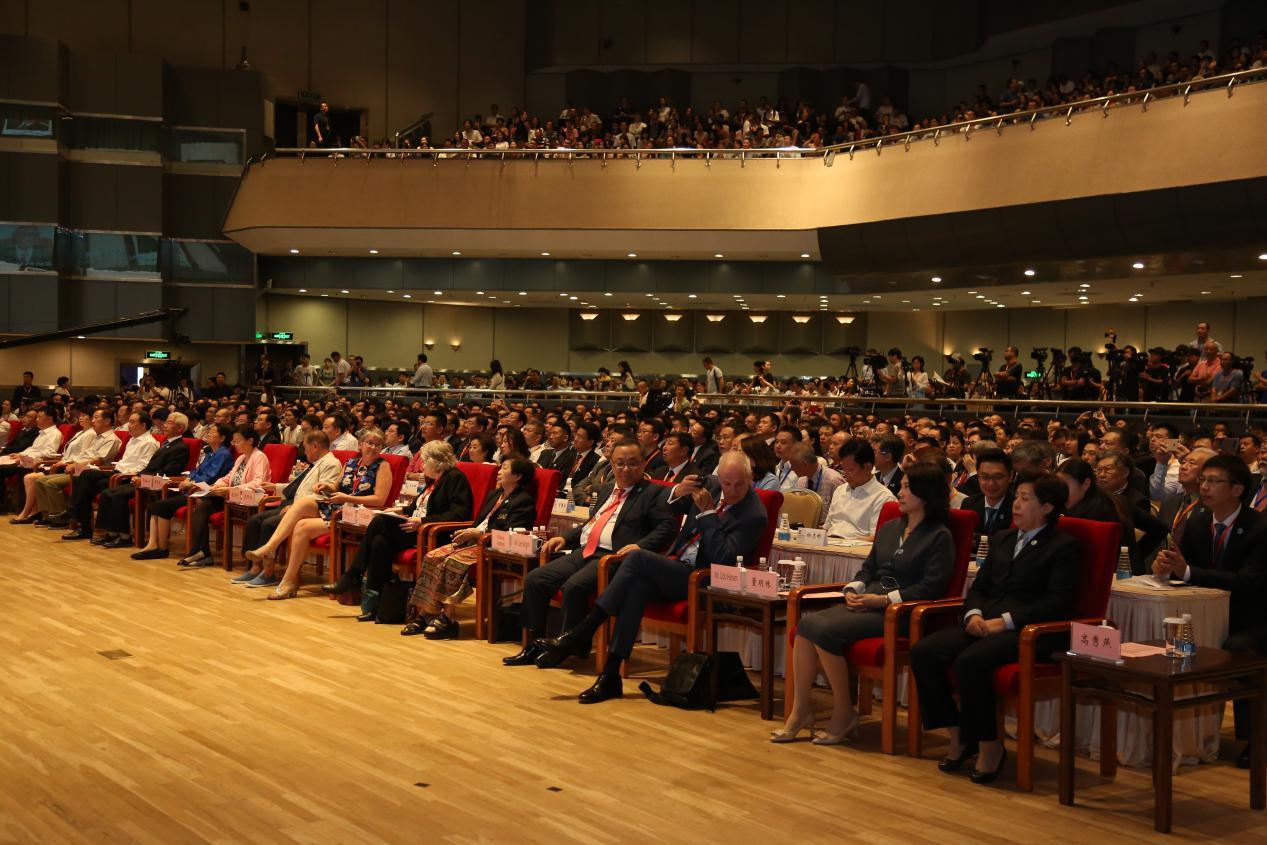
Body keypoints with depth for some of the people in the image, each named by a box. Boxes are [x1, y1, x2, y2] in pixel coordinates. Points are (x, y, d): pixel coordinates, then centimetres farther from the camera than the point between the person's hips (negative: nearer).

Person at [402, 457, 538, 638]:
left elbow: (512, 535, -17)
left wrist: (478, 533, -18)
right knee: (432, 557, -11)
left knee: (453, 562, -30)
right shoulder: (494, 494, 24)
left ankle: (447, 618, -28)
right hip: (474, 540, 9)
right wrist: (467, 533, 5)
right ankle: (425, 613, -16)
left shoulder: (524, 501, -5)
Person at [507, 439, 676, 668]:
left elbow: (668, 526, -10)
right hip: (584, 552, 8)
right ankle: (535, 645, 1)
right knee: (534, 579, -7)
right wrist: (565, 538, 19)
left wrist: (640, 546, -24)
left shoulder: (653, 493, 2)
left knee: (574, 586, -31)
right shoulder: (607, 490, 25)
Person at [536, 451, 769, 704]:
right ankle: (610, 675, -27)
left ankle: (582, 633, -20)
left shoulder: (755, 515, -11)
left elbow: (723, 559, -19)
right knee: (639, 584, -26)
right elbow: (669, 507, 17)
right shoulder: (710, 484, 8)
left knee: (638, 557, -25)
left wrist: (708, 512, -19)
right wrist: (678, 492, -7)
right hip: (675, 569, 6)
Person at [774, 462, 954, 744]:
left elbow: (931, 586, -11)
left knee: (826, 631, -27)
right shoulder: (889, 528, 22)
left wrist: (883, 599, -16)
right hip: (866, 604, 7)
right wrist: (853, 590, 2)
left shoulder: (939, 536, -1)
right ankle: (800, 710, -15)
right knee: (807, 624, -19)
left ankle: (844, 714, -11)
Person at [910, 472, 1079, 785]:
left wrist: (1004, 621, -17)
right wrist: (974, 614, -2)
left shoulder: (1063, 546, 1)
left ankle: (989, 745, -15)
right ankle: (958, 736, -6)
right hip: (983, 624, 7)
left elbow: (1057, 603, -9)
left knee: (970, 661, -34)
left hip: (1024, 631, -7)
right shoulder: (1002, 539, 24)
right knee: (923, 651, -17)